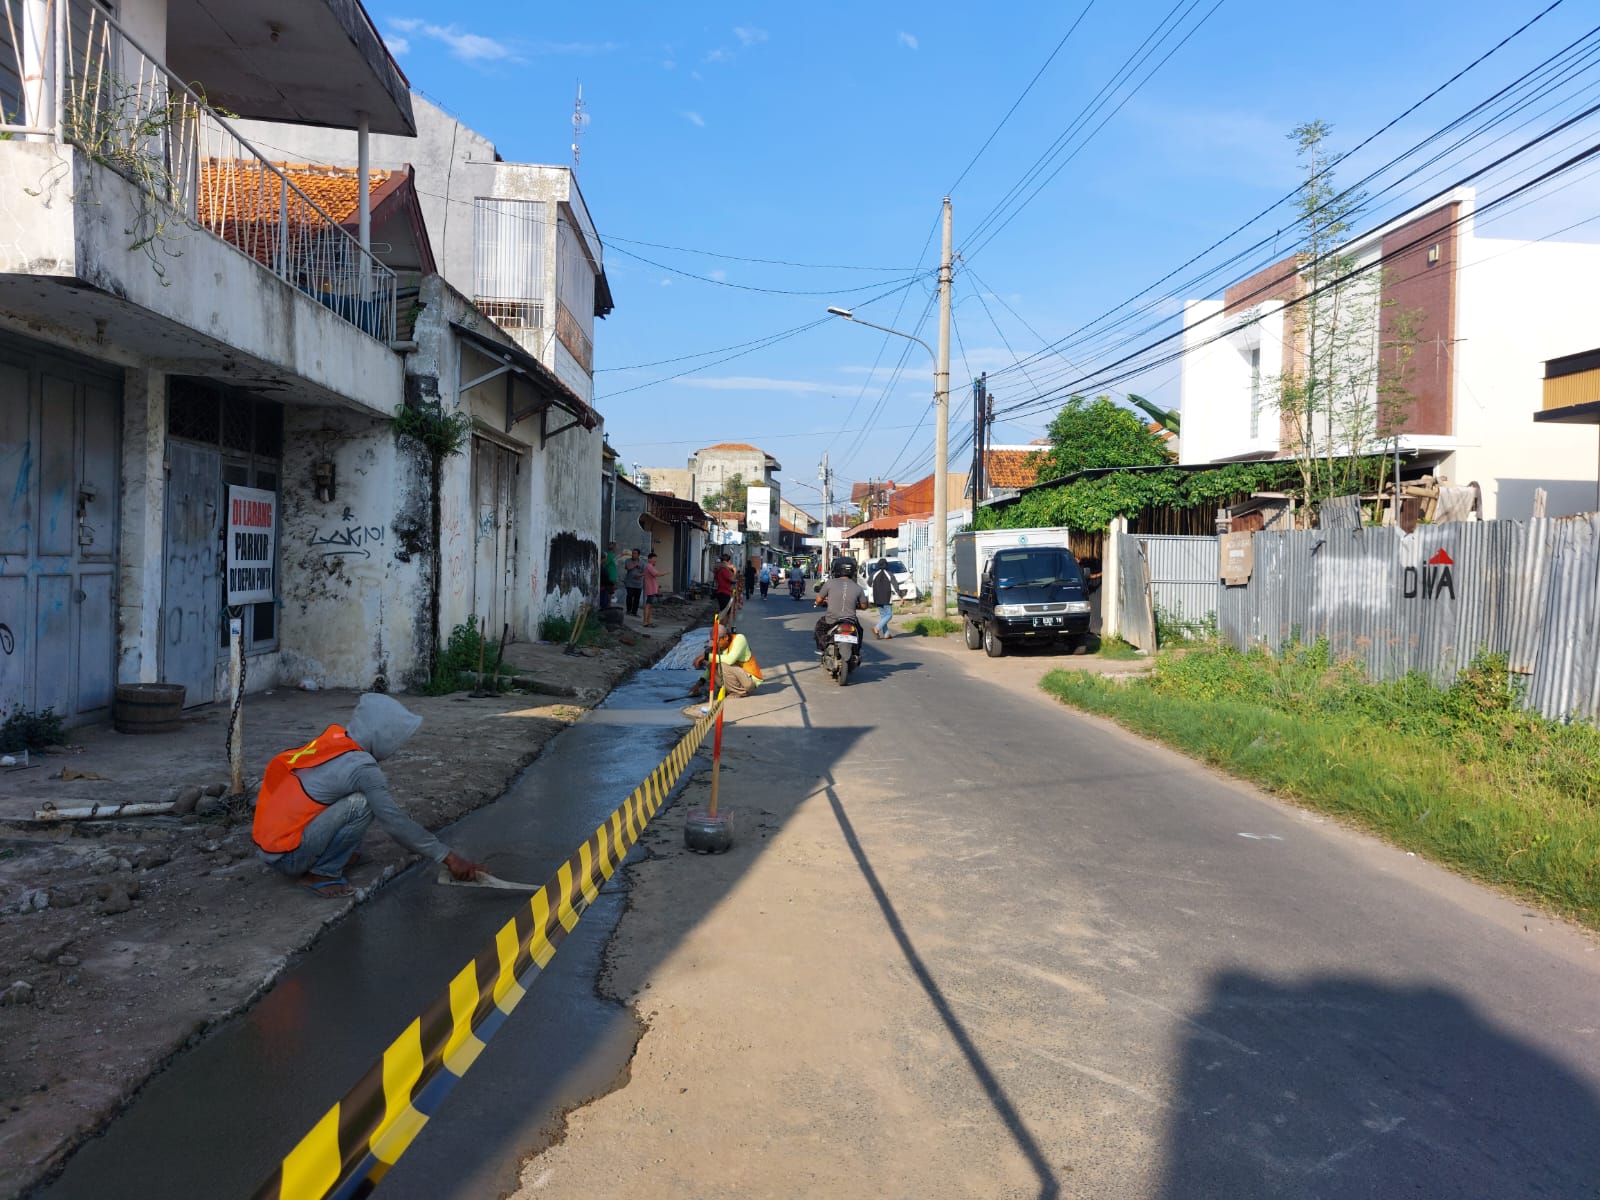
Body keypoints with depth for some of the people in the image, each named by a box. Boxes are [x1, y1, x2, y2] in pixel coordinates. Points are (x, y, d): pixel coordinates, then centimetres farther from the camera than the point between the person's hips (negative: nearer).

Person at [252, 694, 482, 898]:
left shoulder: (332, 739, 2)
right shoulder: (361, 766, -20)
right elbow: (395, 822, -20)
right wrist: (449, 858, -16)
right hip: (285, 855, -8)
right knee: (361, 803, -18)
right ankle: (321, 874, -6)